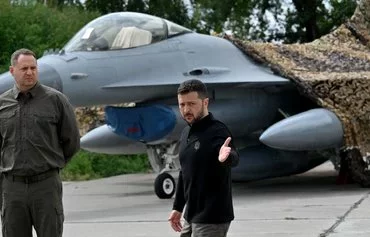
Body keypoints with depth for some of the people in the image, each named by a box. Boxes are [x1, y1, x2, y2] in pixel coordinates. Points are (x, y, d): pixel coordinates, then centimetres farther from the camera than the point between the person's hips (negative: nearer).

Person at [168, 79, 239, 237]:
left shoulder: (217, 132, -17)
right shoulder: (186, 133, 11)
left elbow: (234, 158, -37)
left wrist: (226, 157, -60)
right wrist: (177, 207, 21)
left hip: (212, 218, -9)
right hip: (191, 216, 9)